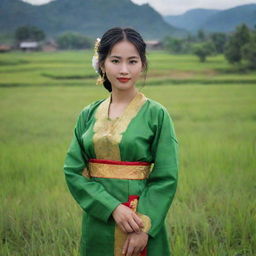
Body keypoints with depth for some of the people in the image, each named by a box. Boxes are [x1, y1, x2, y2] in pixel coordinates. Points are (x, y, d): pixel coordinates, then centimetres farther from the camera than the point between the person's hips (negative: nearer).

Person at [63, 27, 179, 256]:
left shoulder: (156, 114, -6)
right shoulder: (88, 115, 3)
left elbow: (166, 178, -9)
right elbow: (73, 170, -3)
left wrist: (144, 227, -18)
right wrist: (113, 207, -15)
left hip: (142, 221, -3)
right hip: (97, 225, 3)